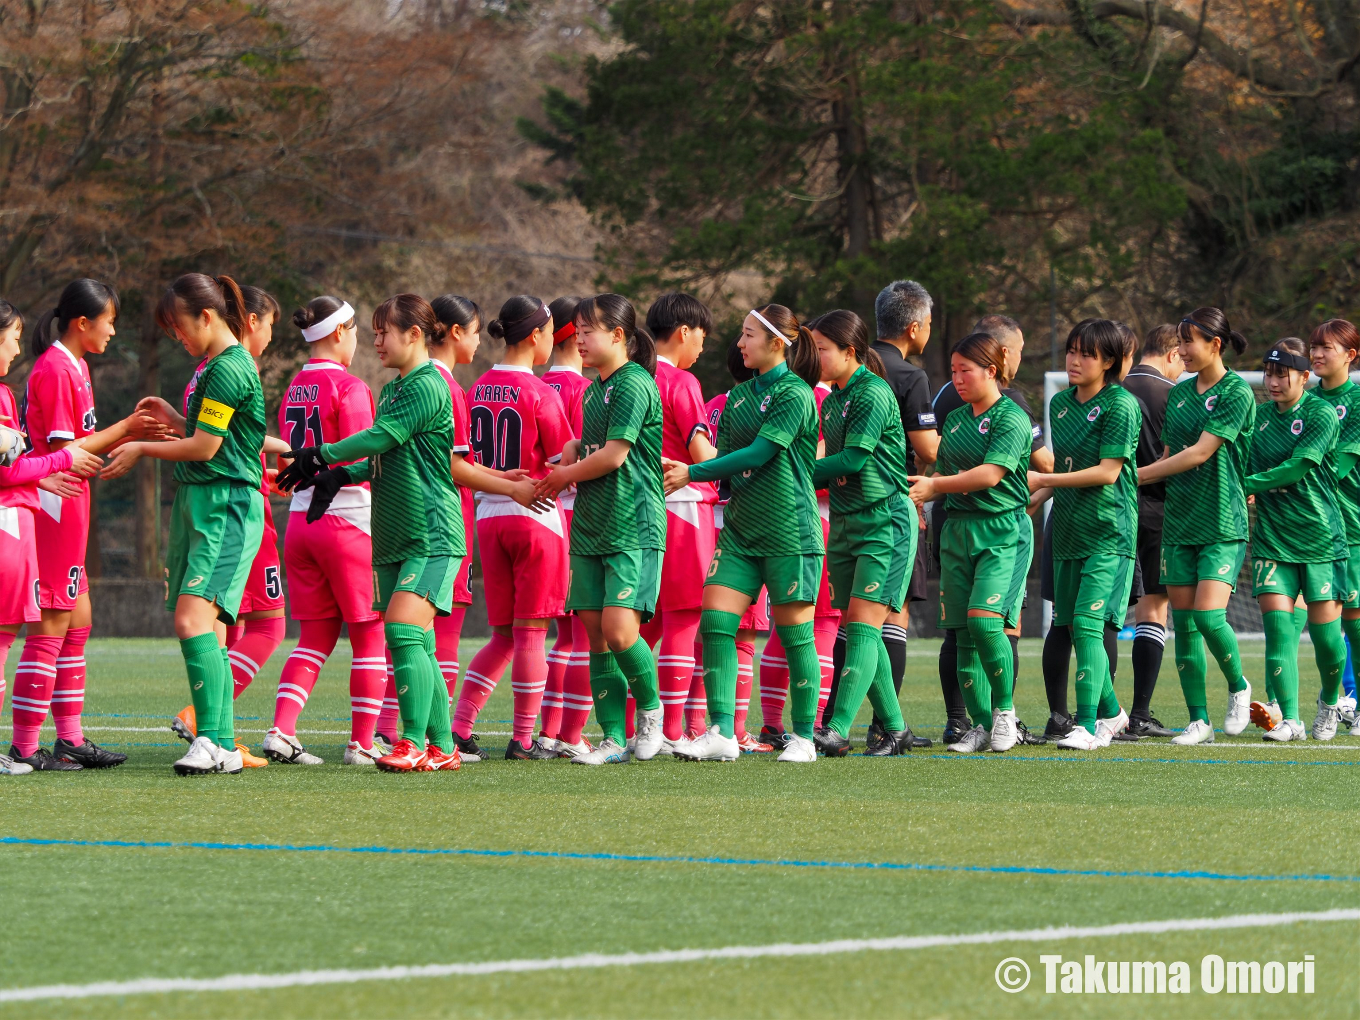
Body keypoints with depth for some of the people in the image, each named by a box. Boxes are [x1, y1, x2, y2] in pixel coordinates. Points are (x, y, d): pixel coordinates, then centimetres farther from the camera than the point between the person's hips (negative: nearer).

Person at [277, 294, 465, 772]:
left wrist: (321, 455, -11)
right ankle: (442, 748, 9)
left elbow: (382, 438, -18)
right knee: (417, 644, 6)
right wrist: (341, 475, 7)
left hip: (431, 534, -9)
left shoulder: (428, 386, -11)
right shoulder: (392, 390, 18)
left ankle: (415, 744, -18)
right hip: (394, 536, 9)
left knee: (404, 628, -19)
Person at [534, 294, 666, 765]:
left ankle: (651, 710, 7)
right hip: (590, 526, 9)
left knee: (619, 628, -17)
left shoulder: (634, 385, -11)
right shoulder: (594, 389, 16)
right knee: (596, 634, 3)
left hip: (633, 526, -9)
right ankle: (614, 739, 7)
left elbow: (613, 454, -16)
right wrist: (568, 456, 1)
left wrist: (566, 476, -2)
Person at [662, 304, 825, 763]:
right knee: (715, 622, -5)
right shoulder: (739, 396, 14)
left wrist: (693, 473, -14)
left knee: (795, 634, -1)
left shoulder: (795, 394, -10)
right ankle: (721, 734, -4)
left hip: (788, 530, -7)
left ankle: (804, 737, 8)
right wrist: (680, 470, -7)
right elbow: (726, 458, 12)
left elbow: (758, 453, -17)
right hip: (740, 527, 7)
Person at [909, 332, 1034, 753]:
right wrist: (918, 490, 2)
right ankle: (981, 725, 8)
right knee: (963, 632, 2)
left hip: (1003, 532, -7)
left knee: (984, 619, -20)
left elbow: (990, 474, -19)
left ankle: (1004, 710, -2)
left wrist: (933, 485, -22)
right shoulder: (955, 419, 16)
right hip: (958, 529, 7)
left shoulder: (1012, 418, -7)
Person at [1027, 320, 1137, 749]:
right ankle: (1111, 712, 27)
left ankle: (1087, 725, -16)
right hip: (1068, 528, 7)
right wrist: (1030, 498, 10)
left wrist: (1043, 480, -13)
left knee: (1087, 625, -15)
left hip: (1108, 532, -7)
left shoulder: (1121, 405, -10)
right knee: (1072, 626, 10)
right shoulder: (1060, 404, 13)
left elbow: (1107, 472, -14)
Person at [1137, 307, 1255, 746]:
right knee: (1183, 623, 2)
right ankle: (1198, 720, 8)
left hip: (1223, 524, -6)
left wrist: (1136, 476, -12)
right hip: (1179, 523, 6)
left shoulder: (1237, 393, -9)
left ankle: (1239, 688, 10)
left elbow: (1200, 453, -15)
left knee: (1209, 616, -16)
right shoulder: (1179, 394, 12)